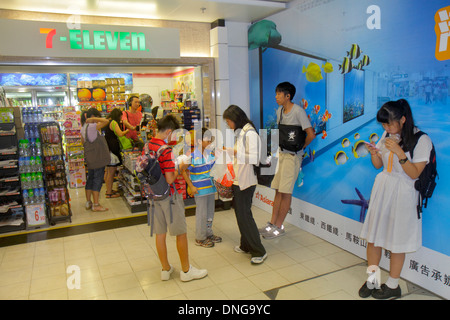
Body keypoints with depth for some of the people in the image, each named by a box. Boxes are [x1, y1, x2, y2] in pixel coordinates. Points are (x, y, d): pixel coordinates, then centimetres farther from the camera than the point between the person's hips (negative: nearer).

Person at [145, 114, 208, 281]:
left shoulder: (146, 147, 3)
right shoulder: (166, 150, -21)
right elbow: (170, 179, -23)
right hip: (169, 196, -7)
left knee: (160, 233, 14)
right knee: (181, 233, 7)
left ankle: (165, 269, 28)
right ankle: (186, 271, 19)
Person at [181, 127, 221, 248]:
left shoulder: (211, 153, 2)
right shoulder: (193, 156, -18)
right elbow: (183, 171, -14)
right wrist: (191, 187, -16)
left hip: (211, 187, 7)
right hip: (200, 189, -7)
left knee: (210, 211, 17)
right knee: (201, 214, 3)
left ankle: (209, 233, 35)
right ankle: (200, 238, 19)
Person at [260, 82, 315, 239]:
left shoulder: (298, 111, -15)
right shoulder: (279, 111, 9)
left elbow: (311, 134, -18)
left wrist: (299, 148, -6)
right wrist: (280, 147, 10)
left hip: (293, 156, -7)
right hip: (281, 154, 8)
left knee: (286, 192, -2)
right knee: (278, 190, 10)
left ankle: (279, 227, 7)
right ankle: (272, 223, 18)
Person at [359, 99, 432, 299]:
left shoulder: (422, 140, -12)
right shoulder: (387, 135, 5)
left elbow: (414, 173, -16)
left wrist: (399, 152, -26)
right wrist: (373, 153, -9)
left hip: (402, 194, -5)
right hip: (382, 187, 5)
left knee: (396, 242, 5)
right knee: (373, 236, 7)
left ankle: (392, 285, 23)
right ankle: (372, 280, 23)